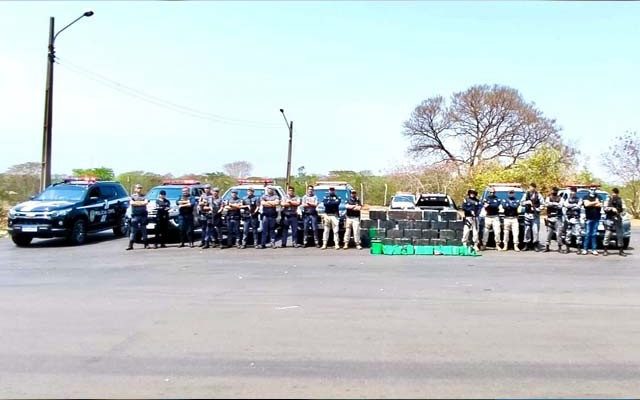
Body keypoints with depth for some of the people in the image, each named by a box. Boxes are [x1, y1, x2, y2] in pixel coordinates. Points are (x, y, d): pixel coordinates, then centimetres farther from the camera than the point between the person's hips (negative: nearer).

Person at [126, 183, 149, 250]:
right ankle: (130, 245, -4)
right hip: (135, 215, -1)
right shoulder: (132, 196, 10)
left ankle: (146, 244, 9)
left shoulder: (144, 196, 13)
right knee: (133, 230, -4)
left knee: (144, 230, 4)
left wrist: (136, 202, -9)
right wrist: (142, 203, -8)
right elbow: (132, 203, -9)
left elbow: (146, 202, -5)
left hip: (143, 215, 1)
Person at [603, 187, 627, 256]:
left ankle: (621, 250, 10)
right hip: (609, 219, -2)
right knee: (607, 235, -5)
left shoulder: (621, 200, 12)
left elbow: (624, 209, 4)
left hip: (618, 219, 2)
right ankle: (605, 250, 1)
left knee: (620, 235, 3)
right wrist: (612, 208, -24)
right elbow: (605, 208, -6)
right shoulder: (608, 200, 7)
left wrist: (621, 213, -17)